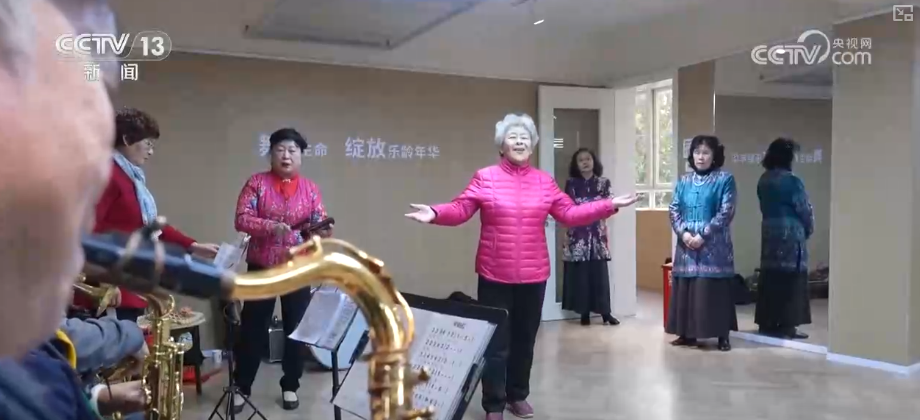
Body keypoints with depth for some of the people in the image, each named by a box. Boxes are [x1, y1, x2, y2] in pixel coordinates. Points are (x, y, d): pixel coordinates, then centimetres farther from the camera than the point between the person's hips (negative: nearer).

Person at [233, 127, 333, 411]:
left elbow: (320, 224, 0)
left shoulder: (310, 188, 5)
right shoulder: (257, 182, -1)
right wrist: (272, 227, -26)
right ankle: (242, 388, 21)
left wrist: (323, 230, -24)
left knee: (297, 327, 7)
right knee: (252, 327, 7)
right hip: (261, 267, -1)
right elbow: (241, 219, -10)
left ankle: (290, 386, 23)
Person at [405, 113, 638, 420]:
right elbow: (460, 210, -8)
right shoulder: (485, 178, -3)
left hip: (533, 275, 4)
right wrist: (435, 214, -26)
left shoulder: (544, 181, 6)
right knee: (496, 343, 3)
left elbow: (570, 214, 6)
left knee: (525, 340, 16)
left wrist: (609, 206, 1)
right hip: (495, 276, -3)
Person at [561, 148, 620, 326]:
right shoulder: (571, 183, 6)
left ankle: (605, 312, 5)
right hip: (577, 234, 0)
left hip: (597, 233, 0)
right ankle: (584, 312, 7)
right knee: (580, 273, -1)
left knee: (599, 272, -2)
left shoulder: (603, 182, 8)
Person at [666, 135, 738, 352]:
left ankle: (722, 335, 6)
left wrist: (703, 235, -16)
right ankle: (688, 333, 16)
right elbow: (674, 210, 8)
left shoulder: (724, 179, -1)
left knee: (714, 289, -3)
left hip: (714, 246, -4)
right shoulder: (684, 181, 12)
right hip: (687, 244, 4)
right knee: (685, 288, 6)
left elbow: (726, 212, -9)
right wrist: (683, 232, -9)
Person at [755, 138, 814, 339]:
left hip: (769, 231, 7)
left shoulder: (763, 180, 8)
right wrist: (808, 229, 9)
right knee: (790, 279, -1)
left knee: (770, 277, 9)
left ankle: (767, 323, 13)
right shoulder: (791, 181, -14)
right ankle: (786, 325, 1)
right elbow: (804, 210, -8)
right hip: (791, 233, -7)